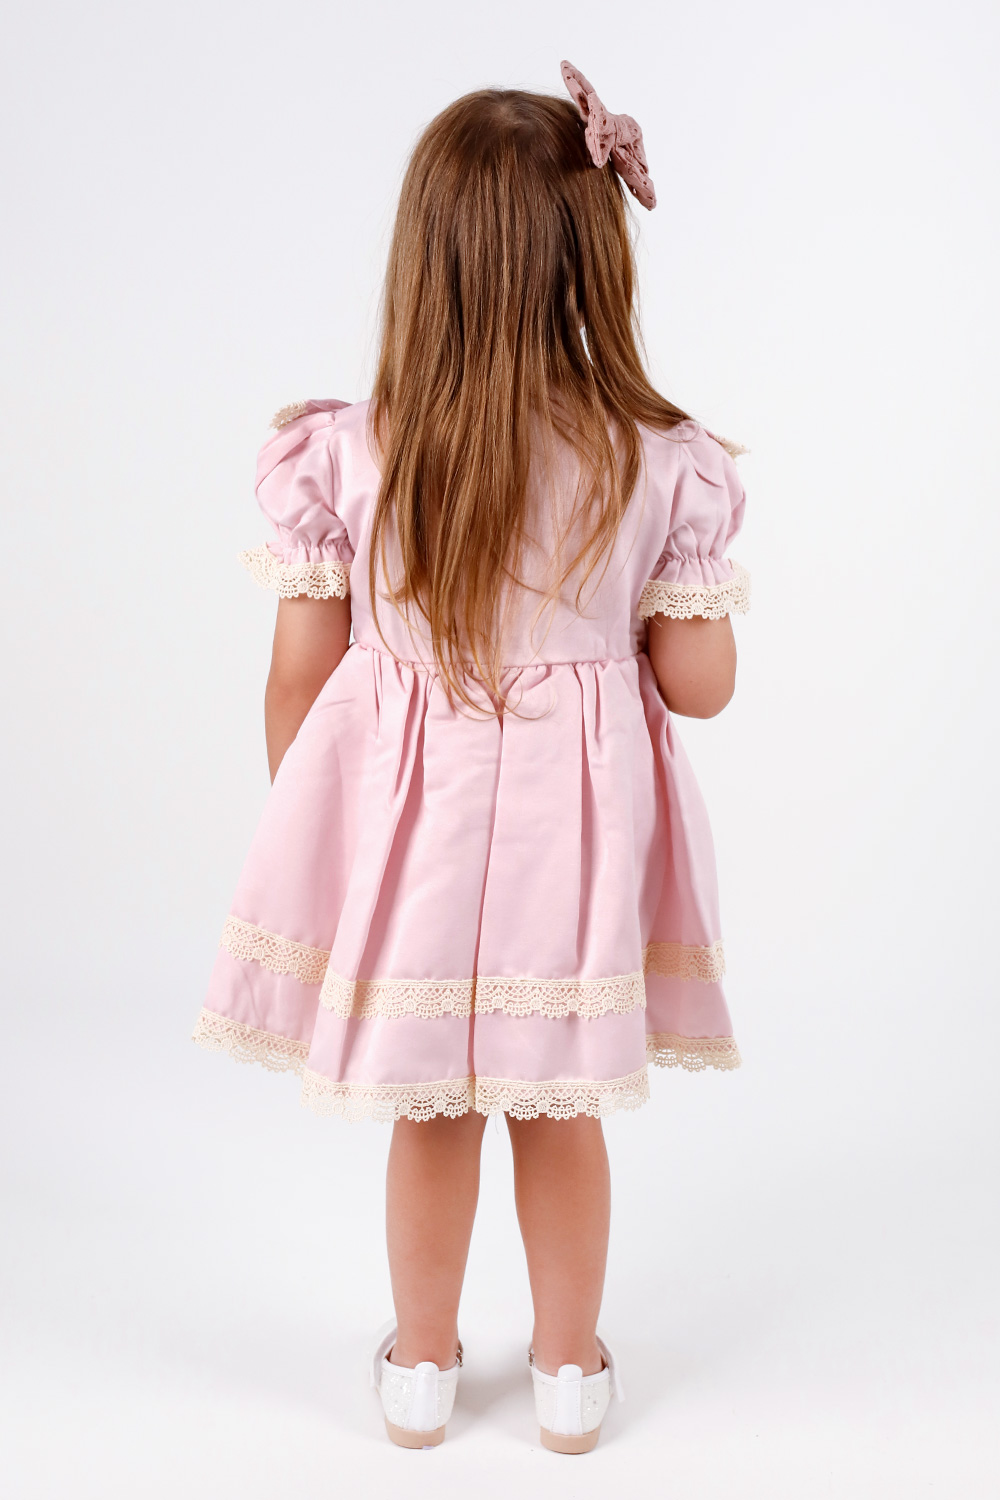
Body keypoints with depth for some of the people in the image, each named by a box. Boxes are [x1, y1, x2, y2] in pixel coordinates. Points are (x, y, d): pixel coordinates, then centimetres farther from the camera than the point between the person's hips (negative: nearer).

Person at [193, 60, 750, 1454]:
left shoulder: (343, 456, -13)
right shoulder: (660, 465, -13)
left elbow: (299, 676, -6)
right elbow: (701, 683, -8)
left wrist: (305, 820, 10)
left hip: (406, 826, 0)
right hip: (571, 833, 0)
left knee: (432, 1111, 19)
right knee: (559, 1109, 19)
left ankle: (423, 1365, 38)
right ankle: (571, 1367, 37)